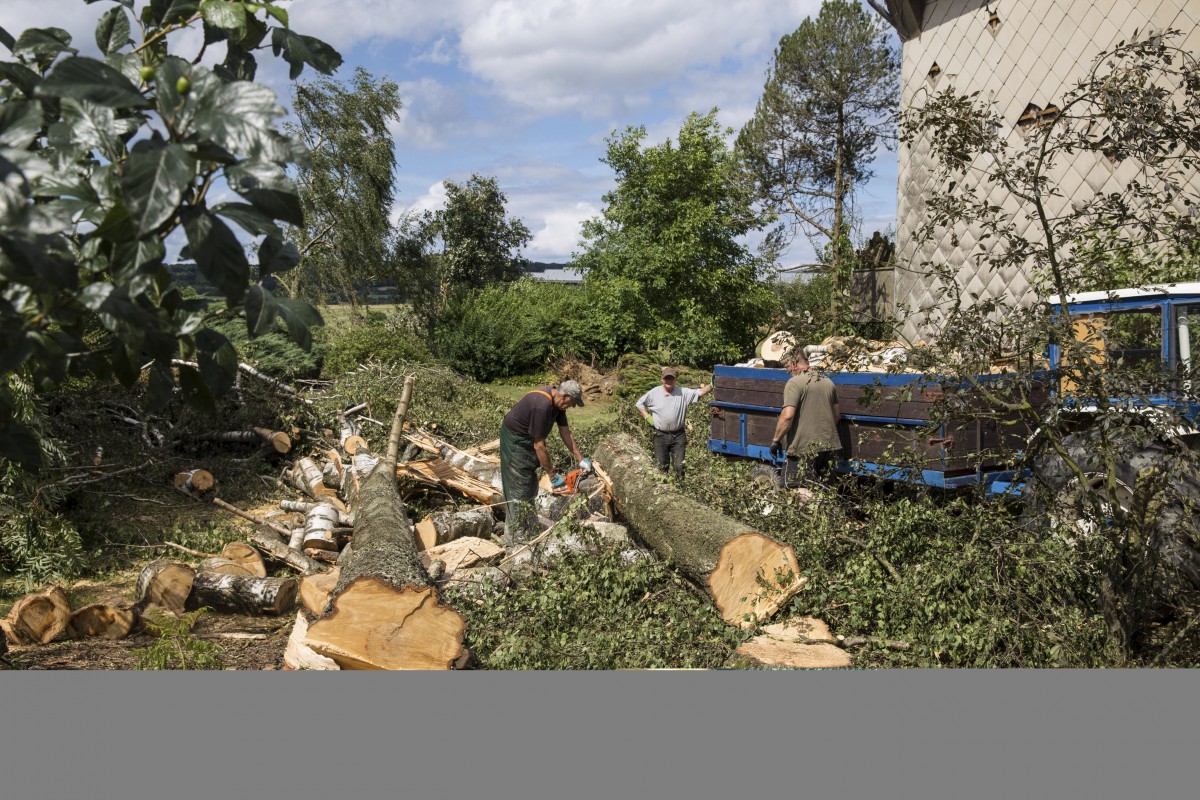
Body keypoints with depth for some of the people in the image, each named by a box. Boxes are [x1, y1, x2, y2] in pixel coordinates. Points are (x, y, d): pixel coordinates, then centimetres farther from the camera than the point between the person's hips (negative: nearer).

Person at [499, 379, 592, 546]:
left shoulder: (557, 402, -6)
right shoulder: (542, 406, -34)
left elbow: (565, 432, 4)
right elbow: (539, 446, -29)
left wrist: (580, 459, 4)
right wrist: (553, 475, -22)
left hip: (527, 438, 10)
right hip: (515, 440, -9)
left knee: (531, 484, 15)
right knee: (520, 488, -8)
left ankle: (527, 526, 26)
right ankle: (515, 538, -3)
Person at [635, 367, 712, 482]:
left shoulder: (683, 393, -4)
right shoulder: (654, 393, -1)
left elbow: (699, 392, -15)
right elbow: (639, 404, 9)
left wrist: (712, 386, -31)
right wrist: (647, 417, -1)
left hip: (678, 436, 0)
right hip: (660, 436, 0)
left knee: (679, 466, 3)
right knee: (662, 466, 8)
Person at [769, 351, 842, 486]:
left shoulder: (794, 383, -12)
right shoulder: (828, 382, 12)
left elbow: (788, 416, -21)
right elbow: (837, 415, 18)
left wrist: (776, 440, -11)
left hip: (804, 448, -7)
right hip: (829, 446, 7)